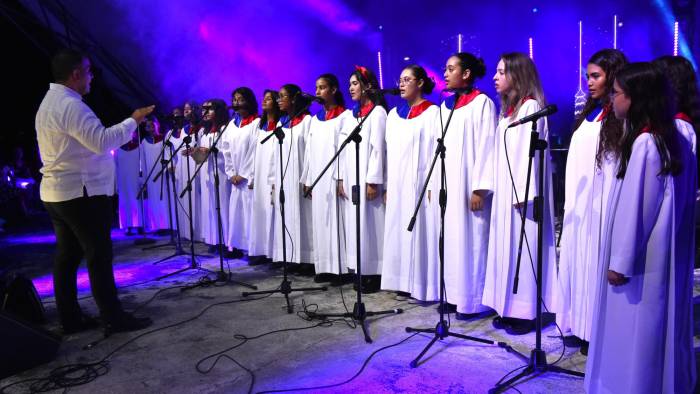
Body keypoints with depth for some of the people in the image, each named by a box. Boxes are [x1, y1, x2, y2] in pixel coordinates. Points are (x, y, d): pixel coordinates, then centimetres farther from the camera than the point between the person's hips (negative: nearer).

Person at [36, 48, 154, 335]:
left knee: (67, 256, 11)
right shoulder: (70, 105, -17)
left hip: (57, 192, 10)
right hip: (81, 193, -10)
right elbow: (102, 141, -24)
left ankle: (70, 318, 17)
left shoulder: (50, 102, 17)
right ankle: (114, 318, 1)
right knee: (99, 257, -5)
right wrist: (133, 120, -15)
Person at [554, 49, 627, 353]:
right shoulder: (589, 113, 13)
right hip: (578, 205, 8)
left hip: (601, 205, -8)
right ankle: (578, 327, 22)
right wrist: (570, 202, 14)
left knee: (596, 265, -1)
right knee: (577, 263, 11)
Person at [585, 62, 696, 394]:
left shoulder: (643, 144, -20)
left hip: (641, 257, -9)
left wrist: (621, 262, -15)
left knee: (636, 332, 5)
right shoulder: (675, 140, 7)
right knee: (660, 328, 19)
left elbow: (635, 207, -21)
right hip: (666, 253, 9)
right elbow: (684, 198, 12)